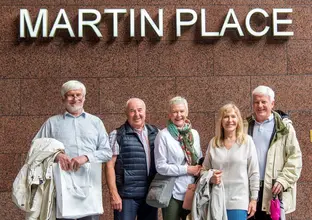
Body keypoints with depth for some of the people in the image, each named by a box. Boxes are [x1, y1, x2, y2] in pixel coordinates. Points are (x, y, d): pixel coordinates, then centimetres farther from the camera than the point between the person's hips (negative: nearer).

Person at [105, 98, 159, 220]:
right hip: (127, 196, -4)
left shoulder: (155, 133, 9)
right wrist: (114, 194, -13)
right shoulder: (117, 135, -4)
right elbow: (110, 165, -7)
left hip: (151, 195, 5)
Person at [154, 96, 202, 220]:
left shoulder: (194, 134, 8)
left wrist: (200, 169, -4)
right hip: (173, 193, -5)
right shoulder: (163, 135, -8)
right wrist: (187, 169, -15)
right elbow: (160, 166, -13)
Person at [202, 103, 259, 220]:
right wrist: (211, 178, -8)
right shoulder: (213, 143, 6)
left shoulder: (247, 141, -1)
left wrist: (254, 199, -2)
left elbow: (253, 172, 0)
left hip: (239, 202, -2)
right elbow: (205, 169, 14)